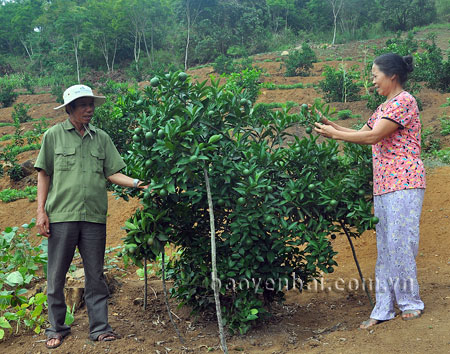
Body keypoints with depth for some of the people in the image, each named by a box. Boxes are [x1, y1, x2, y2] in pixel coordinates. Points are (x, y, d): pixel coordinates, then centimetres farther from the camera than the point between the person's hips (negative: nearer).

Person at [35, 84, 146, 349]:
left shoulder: (102, 138, 11)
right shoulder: (54, 135, 5)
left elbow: (112, 173, 9)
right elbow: (44, 174, 5)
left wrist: (136, 183, -8)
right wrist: (41, 211, -1)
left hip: (94, 217, 2)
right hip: (62, 215, -2)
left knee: (95, 275, 7)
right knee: (56, 276, 5)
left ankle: (100, 327, 15)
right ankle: (57, 328, 19)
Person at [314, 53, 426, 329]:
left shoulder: (404, 101, -11)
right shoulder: (385, 107, 19)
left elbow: (372, 137, -18)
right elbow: (362, 132, 19)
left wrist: (334, 134, -12)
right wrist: (334, 126, 7)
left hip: (404, 183, -9)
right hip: (384, 184, 9)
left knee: (400, 243, -4)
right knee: (385, 246, 8)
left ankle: (410, 303, 12)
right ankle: (384, 308, 12)